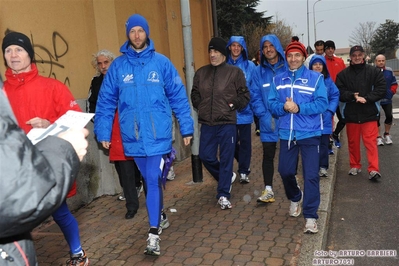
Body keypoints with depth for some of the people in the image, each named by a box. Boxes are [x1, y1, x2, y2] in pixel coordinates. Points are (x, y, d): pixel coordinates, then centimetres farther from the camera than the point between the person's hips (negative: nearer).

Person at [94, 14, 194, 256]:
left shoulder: (162, 62, -2)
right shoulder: (118, 66, 3)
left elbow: (178, 96, 0)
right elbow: (106, 101, 5)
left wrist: (186, 127, 0)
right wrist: (103, 131, 2)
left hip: (158, 135, -2)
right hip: (133, 136, 3)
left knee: (154, 181, -5)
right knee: (149, 181, 17)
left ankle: (154, 234, 2)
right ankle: (160, 216, 38)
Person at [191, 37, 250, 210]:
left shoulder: (235, 72, -2)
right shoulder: (201, 72, 8)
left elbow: (245, 96, 2)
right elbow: (195, 94, 17)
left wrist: (233, 105, -7)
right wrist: (200, 107, 5)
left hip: (227, 123, -4)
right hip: (207, 124, 4)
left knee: (226, 159, 1)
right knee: (205, 156, 8)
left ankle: (223, 195, 12)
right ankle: (227, 177, 35)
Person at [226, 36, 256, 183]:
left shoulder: (249, 65, 1)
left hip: (245, 110, -1)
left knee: (245, 141, 4)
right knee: (232, 141, 11)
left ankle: (244, 171, 16)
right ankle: (244, 164, 36)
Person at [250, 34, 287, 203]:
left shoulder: (288, 68, -1)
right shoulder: (259, 71, 3)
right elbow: (255, 97, -1)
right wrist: (265, 116, -11)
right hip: (268, 122, 1)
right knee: (268, 155, 4)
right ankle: (268, 190, 12)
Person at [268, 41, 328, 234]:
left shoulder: (315, 77, -1)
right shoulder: (278, 80, 9)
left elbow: (322, 103, -10)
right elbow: (272, 104, 4)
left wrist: (298, 108, -20)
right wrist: (283, 107, -17)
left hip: (310, 133, -3)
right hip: (286, 134, 3)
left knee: (311, 175, -4)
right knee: (285, 171, 12)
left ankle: (310, 216, 7)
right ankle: (295, 198, 43)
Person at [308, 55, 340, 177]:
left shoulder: (328, 80, 5)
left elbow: (335, 96, 4)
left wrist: (330, 110, -6)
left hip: (325, 117, 2)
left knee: (324, 143, 6)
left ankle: (323, 167, 16)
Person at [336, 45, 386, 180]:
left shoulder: (374, 71, 2)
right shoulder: (343, 74, 4)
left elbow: (381, 90, -5)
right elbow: (340, 93, -3)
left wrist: (366, 98, -16)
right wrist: (353, 96, -19)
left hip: (369, 113, -2)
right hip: (351, 114, 2)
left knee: (370, 141, -5)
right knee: (353, 142, 12)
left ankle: (373, 169, -3)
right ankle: (355, 166, 26)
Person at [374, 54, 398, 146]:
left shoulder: (389, 71, 2)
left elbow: (394, 83, 11)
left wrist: (392, 92, -1)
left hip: (387, 99, 4)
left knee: (389, 116, 6)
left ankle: (386, 134, 27)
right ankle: (378, 137, 12)